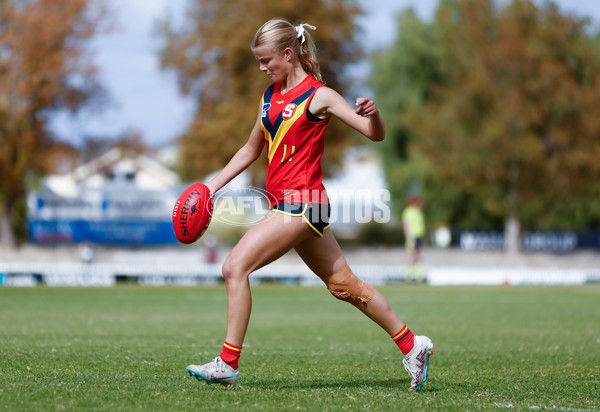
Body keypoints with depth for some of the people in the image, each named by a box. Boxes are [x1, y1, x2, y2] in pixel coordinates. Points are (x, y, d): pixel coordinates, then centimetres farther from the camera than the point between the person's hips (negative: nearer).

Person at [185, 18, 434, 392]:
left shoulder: (318, 96, -9)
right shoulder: (270, 96, 14)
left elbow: (375, 134, -9)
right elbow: (251, 150, 24)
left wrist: (373, 113, -32)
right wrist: (211, 186, 17)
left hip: (301, 203, -8)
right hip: (288, 204, 8)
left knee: (235, 266, -16)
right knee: (343, 283, 15)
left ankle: (228, 364, -13)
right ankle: (411, 345, 24)